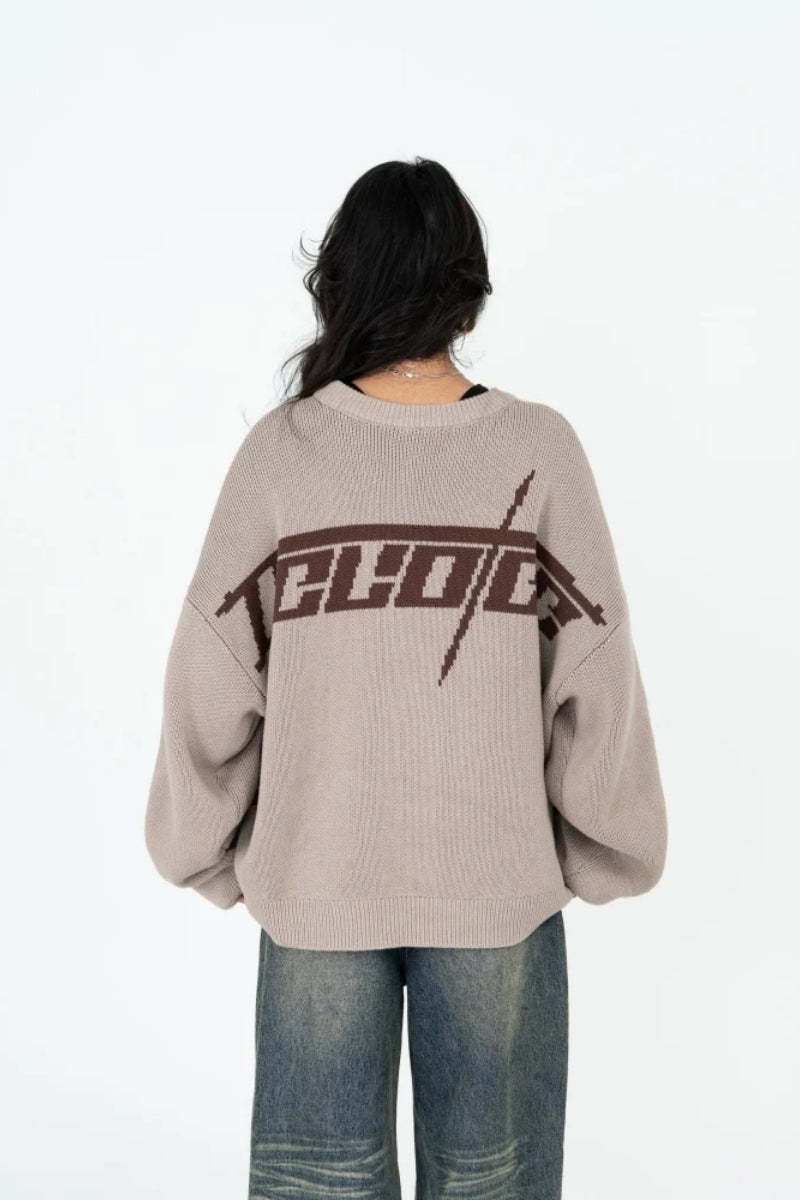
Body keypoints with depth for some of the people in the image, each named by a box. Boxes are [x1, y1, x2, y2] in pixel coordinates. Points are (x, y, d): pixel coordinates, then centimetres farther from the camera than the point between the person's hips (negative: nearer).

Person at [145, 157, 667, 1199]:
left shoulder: (281, 450, -8)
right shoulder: (538, 449, -9)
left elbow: (212, 676, -4)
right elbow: (594, 677, -6)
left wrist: (214, 854, 10)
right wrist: (598, 849, 9)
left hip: (315, 880, 1)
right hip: (498, 880, 0)